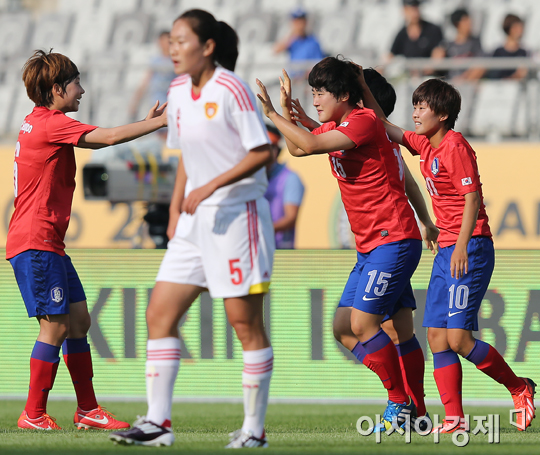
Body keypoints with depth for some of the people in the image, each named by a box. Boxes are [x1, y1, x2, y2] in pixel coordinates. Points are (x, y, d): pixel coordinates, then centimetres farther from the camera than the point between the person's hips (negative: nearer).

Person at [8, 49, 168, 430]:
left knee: (79, 320, 11)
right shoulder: (51, 123, -14)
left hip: (49, 244, 10)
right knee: (56, 325, -9)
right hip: (36, 242, -10)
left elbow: (98, 140, 23)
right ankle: (34, 415, -4)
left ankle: (88, 409, 15)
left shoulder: (39, 122, 17)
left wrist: (147, 123, 14)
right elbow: (108, 138, -20)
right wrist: (160, 122, -14)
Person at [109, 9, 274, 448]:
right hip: (197, 219, 8)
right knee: (159, 313, 2)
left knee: (245, 321, -3)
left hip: (238, 214, -8)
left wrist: (211, 186, -21)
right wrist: (175, 213, 16)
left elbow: (263, 151, -16)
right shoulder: (178, 91, 10)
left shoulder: (231, 90, -14)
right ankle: (157, 422, 5)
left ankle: (255, 429, 4)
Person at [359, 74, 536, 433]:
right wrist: (363, 87, 18)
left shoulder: (454, 146, -12)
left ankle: (521, 389, 4)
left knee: (458, 337, -13)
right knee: (437, 335, 2)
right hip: (447, 250, 9)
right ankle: (455, 419, 2)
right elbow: (386, 128, 26)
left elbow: (472, 198, -18)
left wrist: (462, 247, -25)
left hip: (470, 250, -9)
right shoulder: (425, 145, 13)